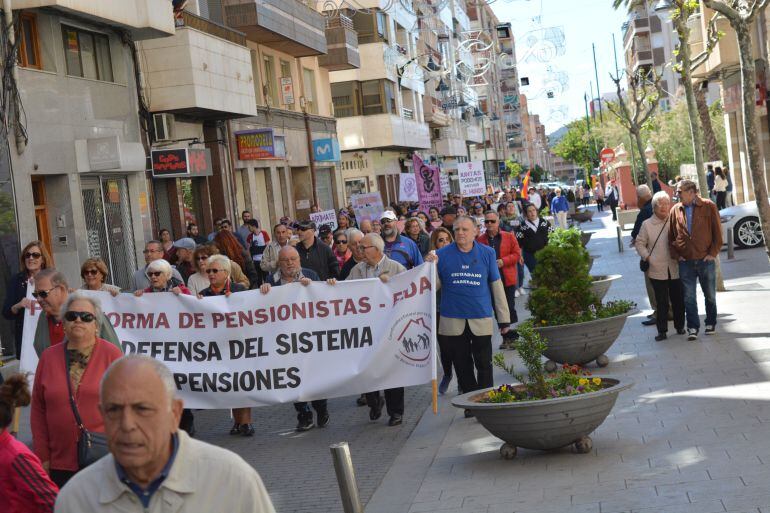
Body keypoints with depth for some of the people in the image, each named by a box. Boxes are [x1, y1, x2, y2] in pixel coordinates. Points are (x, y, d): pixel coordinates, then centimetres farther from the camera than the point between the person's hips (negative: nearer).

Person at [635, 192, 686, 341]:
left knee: (678, 300, 8)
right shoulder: (647, 225, 1)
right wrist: (647, 257, -2)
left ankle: (680, 326, 25)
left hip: (676, 269, 1)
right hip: (657, 270, -1)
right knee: (661, 302, 1)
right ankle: (662, 330, 8)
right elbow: (639, 243, 9)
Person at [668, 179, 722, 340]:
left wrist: (713, 253, -7)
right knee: (689, 297, 0)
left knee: (710, 295, 11)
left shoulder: (708, 206, -3)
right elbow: (671, 235, 10)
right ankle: (693, 327, 5)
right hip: (685, 261, 1)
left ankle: (711, 324, 27)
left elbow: (717, 231, -2)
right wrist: (675, 254, 0)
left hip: (706, 260, -1)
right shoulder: (675, 210, 3)